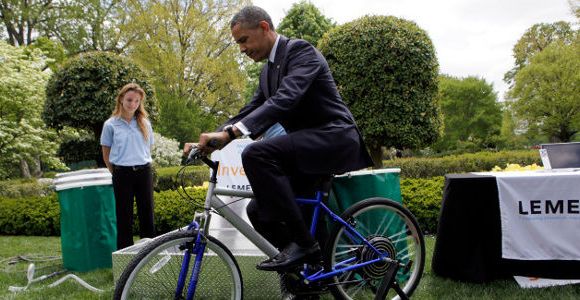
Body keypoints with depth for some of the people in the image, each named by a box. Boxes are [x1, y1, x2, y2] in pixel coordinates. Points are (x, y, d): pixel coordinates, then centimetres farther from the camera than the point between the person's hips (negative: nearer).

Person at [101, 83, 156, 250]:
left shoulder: (145, 123, 7)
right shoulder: (110, 124, 0)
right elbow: (106, 155, 7)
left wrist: (142, 166, 11)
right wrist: (117, 173, 8)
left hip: (144, 173, 2)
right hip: (122, 175, -2)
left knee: (147, 214, 6)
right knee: (124, 217, 4)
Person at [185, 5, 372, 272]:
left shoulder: (300, 50, -11)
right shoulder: (268, 71, 17)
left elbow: (285, 99, -28)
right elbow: (250, 111, 15)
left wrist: (228, 132, -37)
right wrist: (209, 141, -1)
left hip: (335, 139, -9)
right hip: (307, 150, 9)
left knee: (256, 154, -29)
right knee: (258, 211, 2)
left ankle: (302, 242, -20)